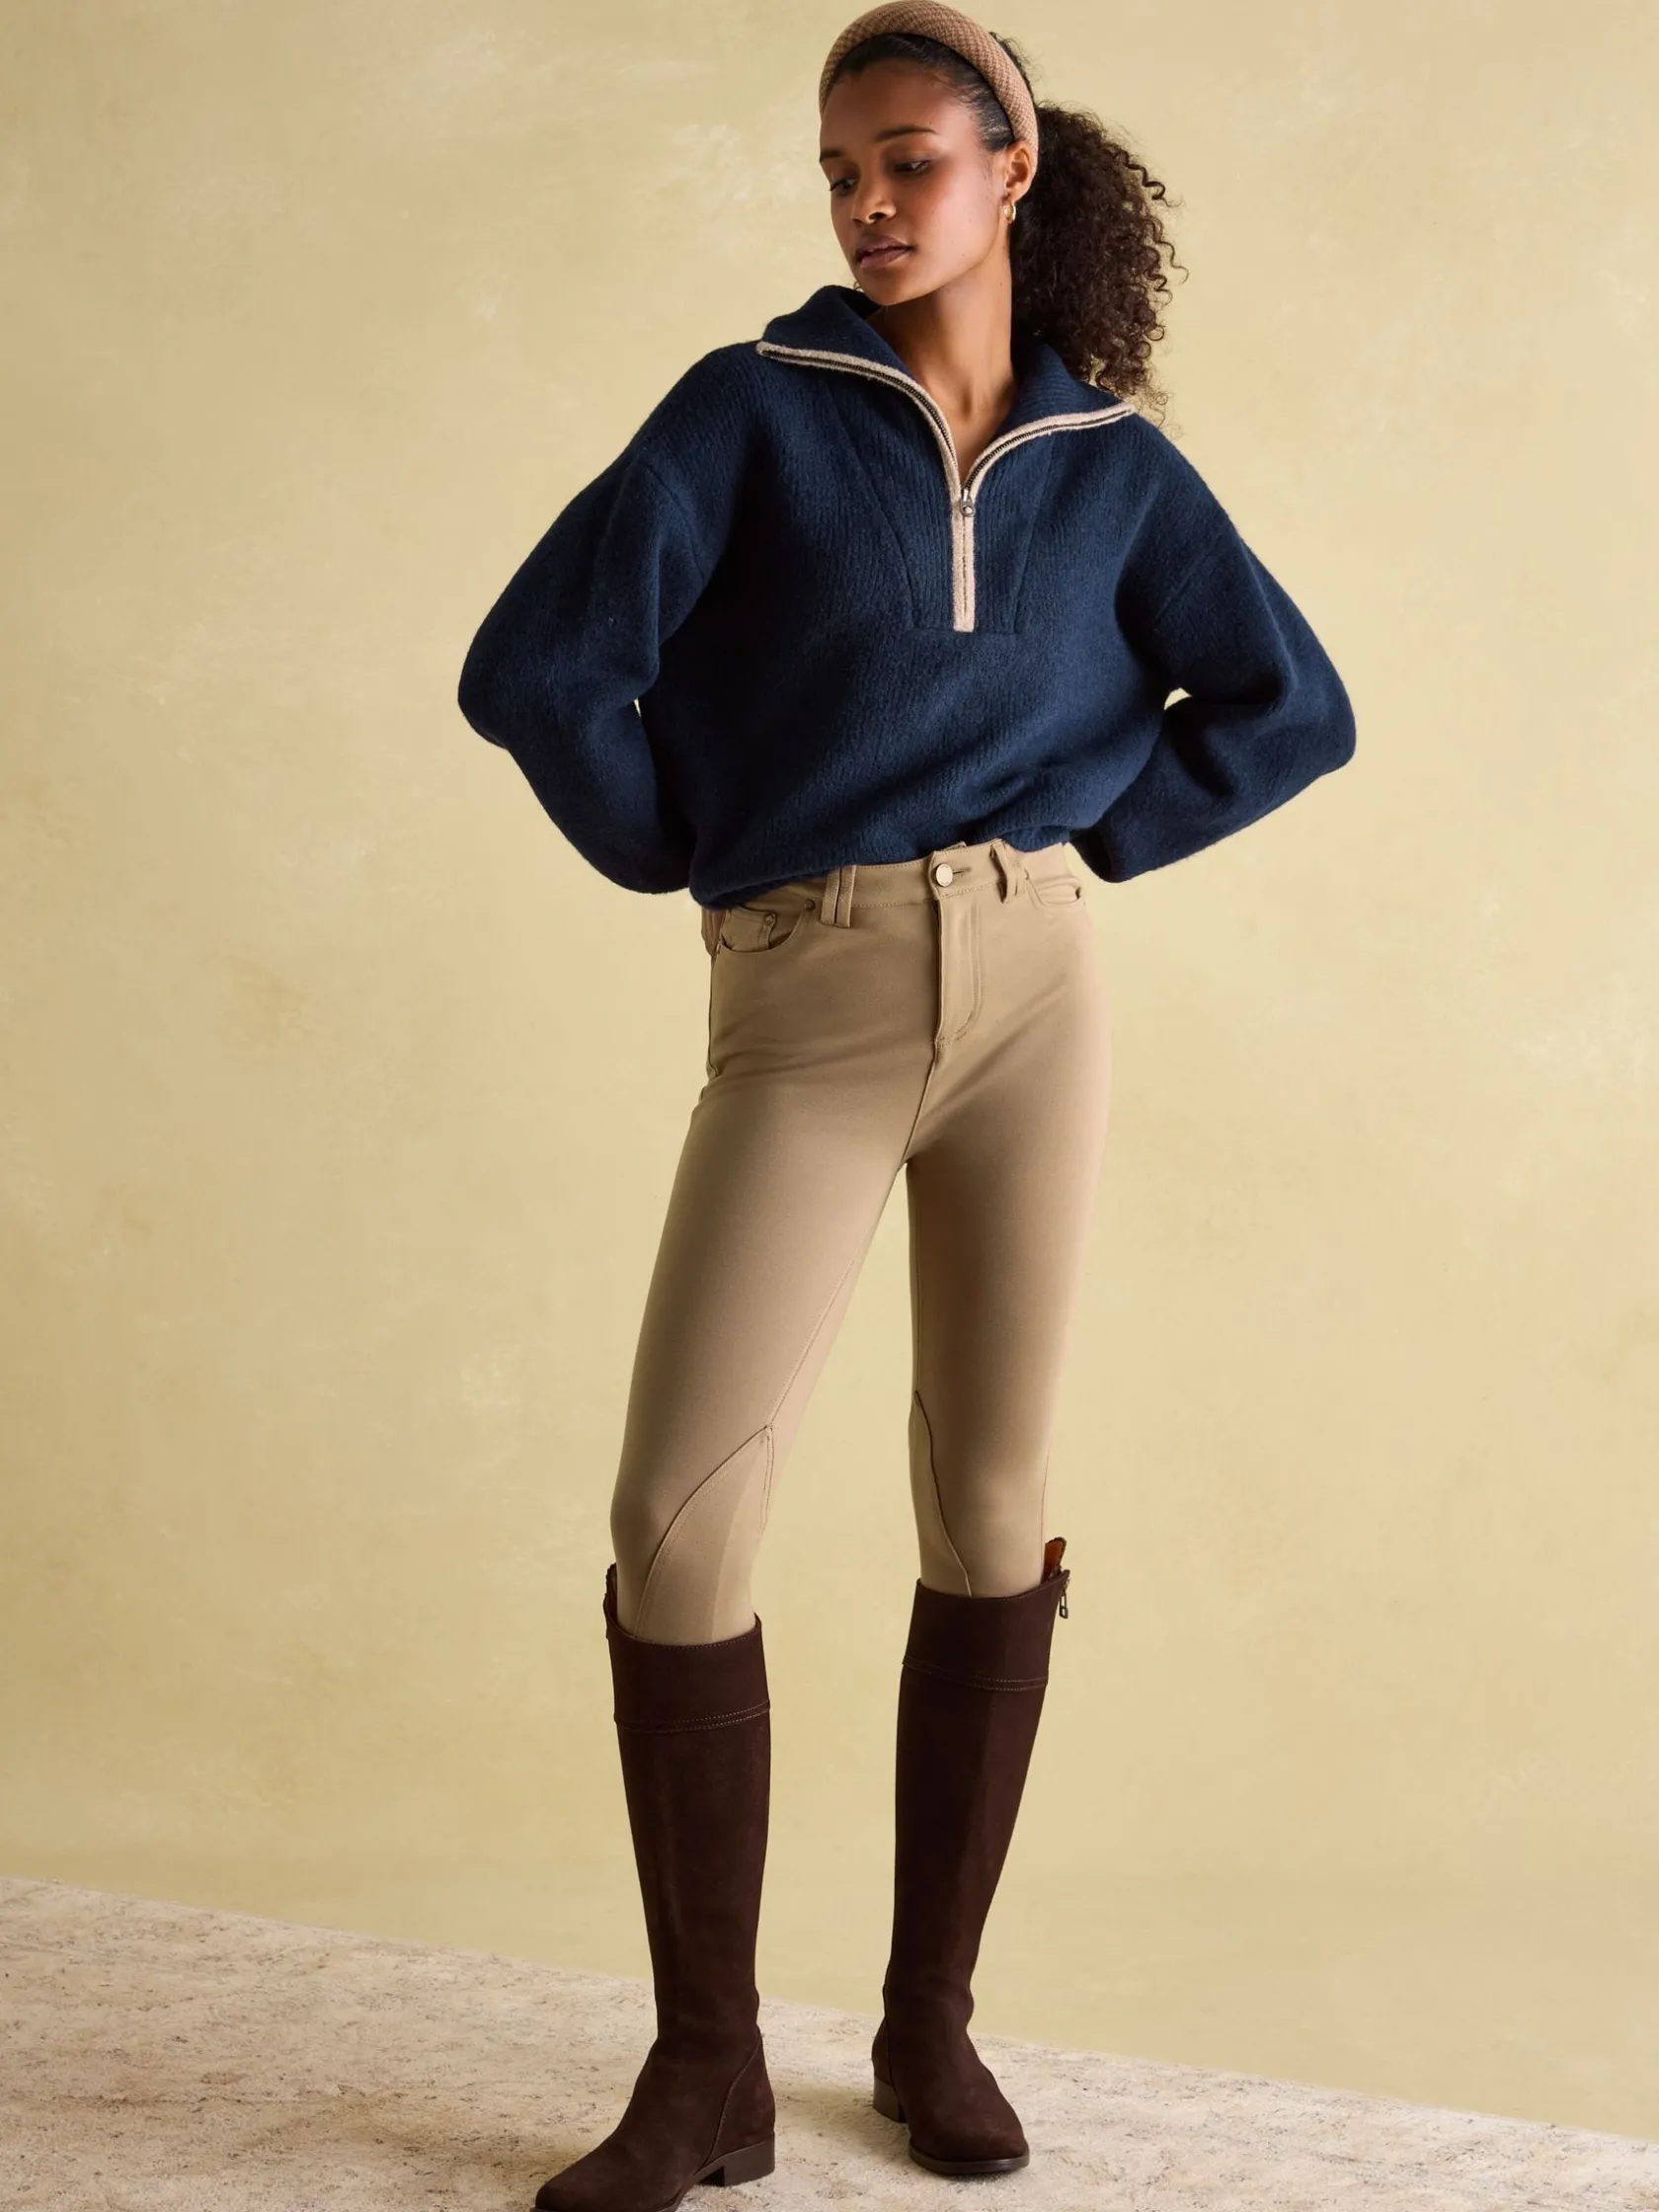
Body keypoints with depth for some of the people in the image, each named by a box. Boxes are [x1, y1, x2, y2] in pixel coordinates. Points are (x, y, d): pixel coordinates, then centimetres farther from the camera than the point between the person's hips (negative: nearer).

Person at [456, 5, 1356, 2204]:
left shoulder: (1114, 461, 9)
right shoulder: (750, 409, 1)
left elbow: (1291, 707, 13)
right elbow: (538, 669, -6)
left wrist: (1079, 840, 5)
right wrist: (687, 863, 2)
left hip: (1031, 991, 2)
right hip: (803, 1022, -2)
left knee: (992, 1503, 4)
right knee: (679, 1523, -10)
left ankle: (933, 2019, 19)